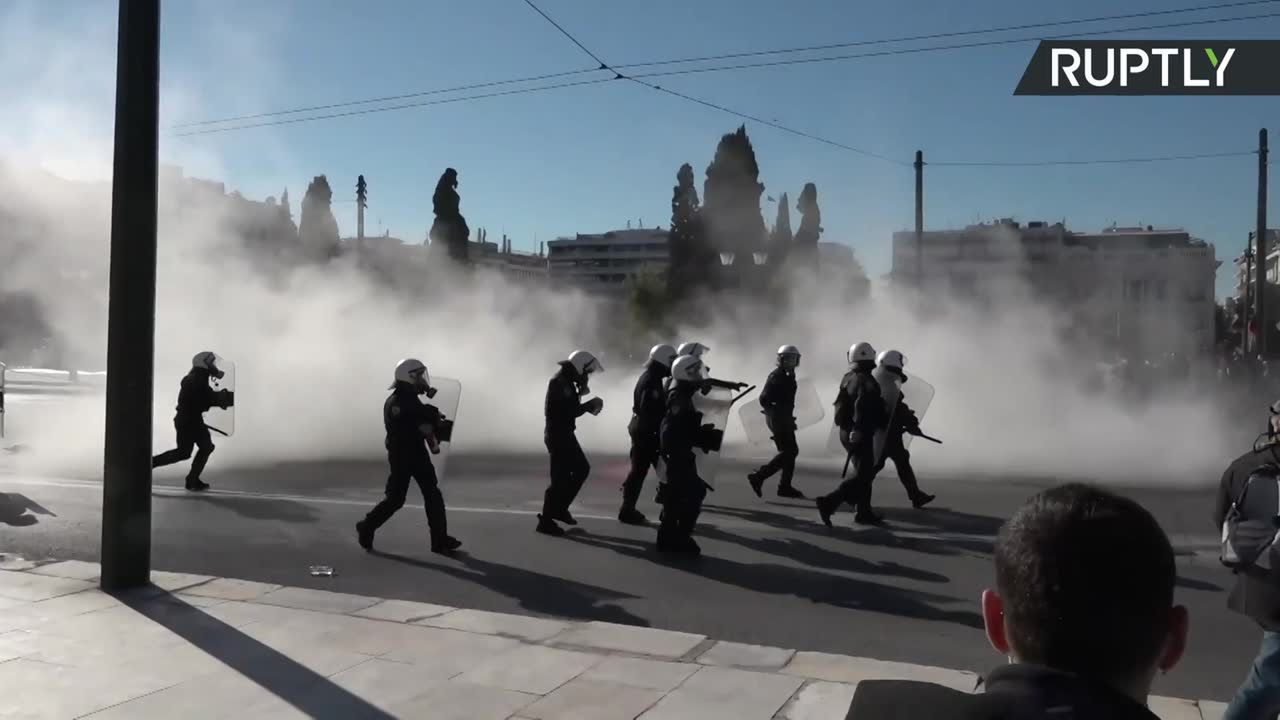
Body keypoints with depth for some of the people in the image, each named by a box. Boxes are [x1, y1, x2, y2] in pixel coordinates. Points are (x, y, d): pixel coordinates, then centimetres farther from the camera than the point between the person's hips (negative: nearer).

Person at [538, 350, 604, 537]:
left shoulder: (566, 381, 13)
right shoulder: (559, 382, -19)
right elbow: (568, 411, -24)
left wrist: (590, 405, -2)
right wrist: (590, 404, -13)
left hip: (565, 434, 10)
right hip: (558, 435, -10)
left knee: (582, 468, 16)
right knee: (560, 478, -5)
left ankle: (559, 508, 24)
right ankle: (545, 521, 4)